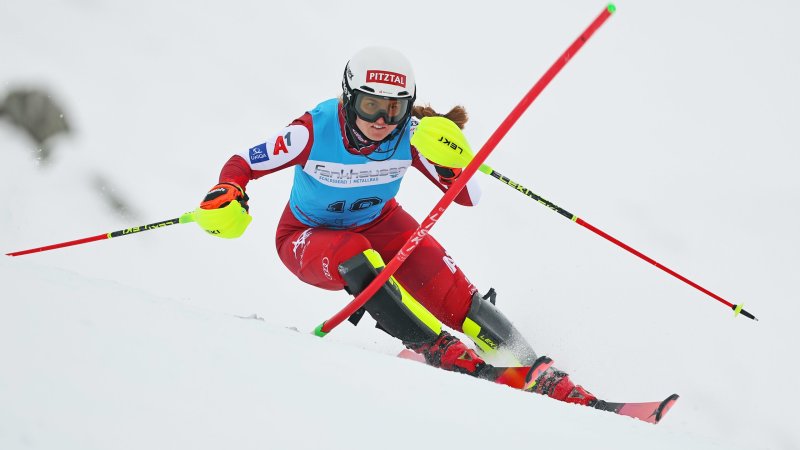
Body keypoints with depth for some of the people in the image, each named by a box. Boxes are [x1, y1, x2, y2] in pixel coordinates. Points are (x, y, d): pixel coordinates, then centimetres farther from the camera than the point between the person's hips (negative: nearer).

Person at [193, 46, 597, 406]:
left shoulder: (409, 136, -23)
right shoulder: (313, 131, -30)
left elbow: (466, 197, -20)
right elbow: (242, 164, -18)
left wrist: (449, 159, -41)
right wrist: (226, 196, -40)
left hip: (378, 224, 2)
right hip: (307, 239, -2)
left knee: (447, 288, -20)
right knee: (356, 260, -38)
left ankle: (538, 375, -10)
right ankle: (437, 350, -32)